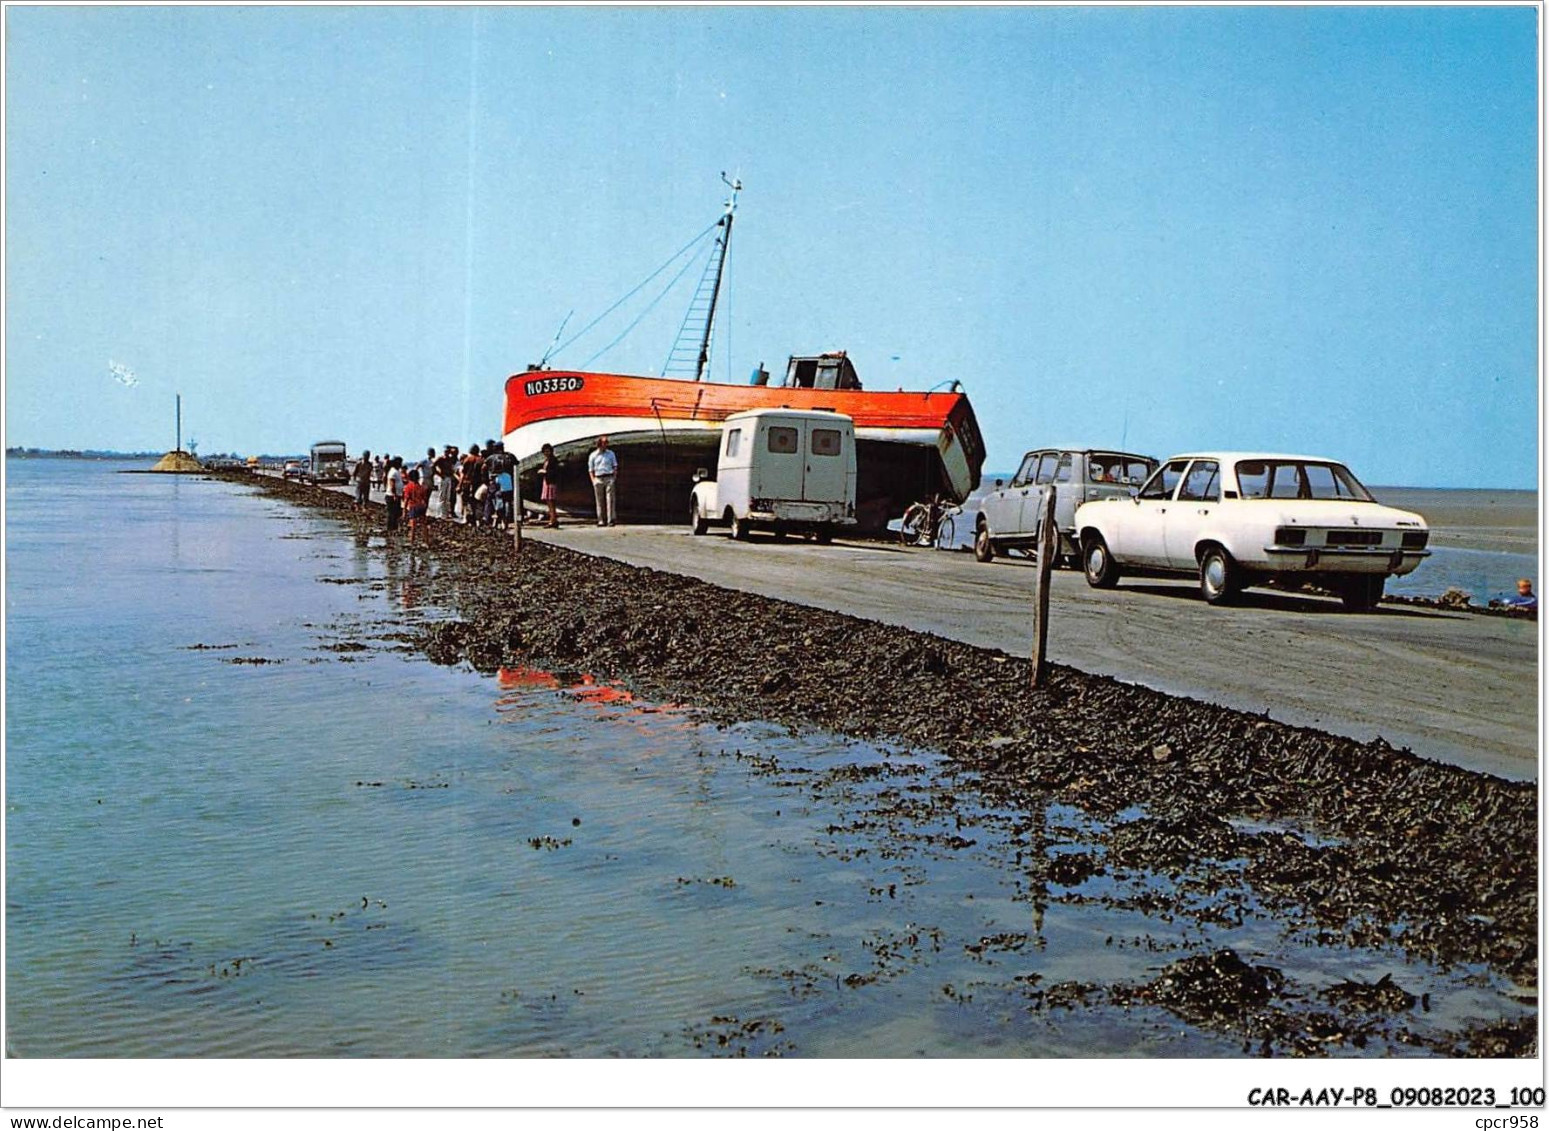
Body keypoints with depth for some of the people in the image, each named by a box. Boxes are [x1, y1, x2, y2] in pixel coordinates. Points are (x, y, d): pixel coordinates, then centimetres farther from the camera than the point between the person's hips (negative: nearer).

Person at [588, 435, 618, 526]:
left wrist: (614, 477, 0)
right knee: (600, 500, 1)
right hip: (598, 479, 0)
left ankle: (611, 520, -10)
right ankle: (601, 520, 6)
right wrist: (593, 480, -4)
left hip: (609, 478, 0)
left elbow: (615, 467, 13)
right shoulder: (593, 456, 8)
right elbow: (591, 470, 10)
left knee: (610, 499, -8)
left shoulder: (611, 454, 11)